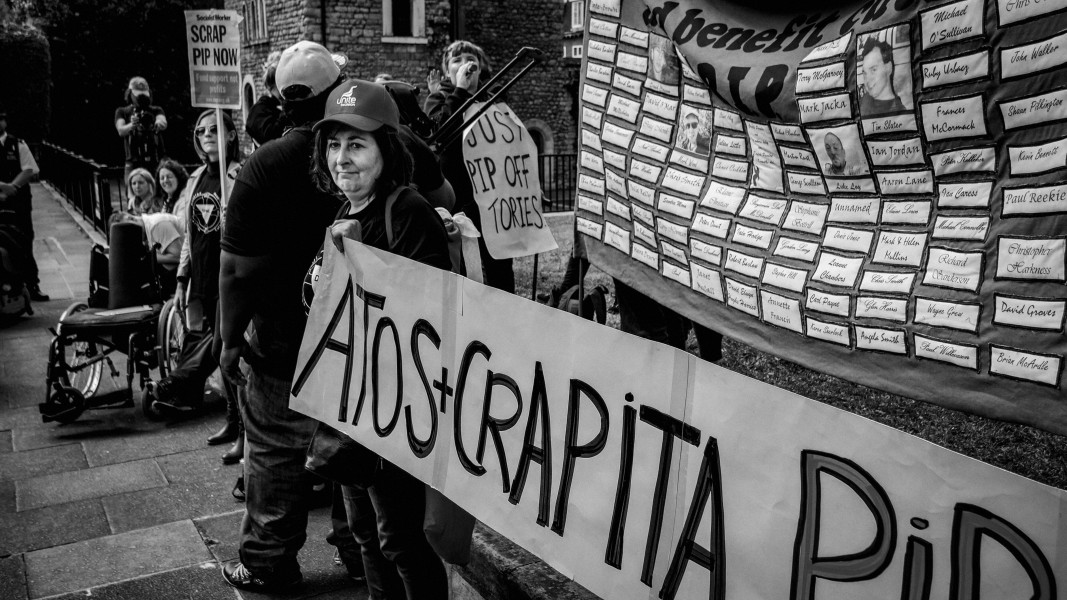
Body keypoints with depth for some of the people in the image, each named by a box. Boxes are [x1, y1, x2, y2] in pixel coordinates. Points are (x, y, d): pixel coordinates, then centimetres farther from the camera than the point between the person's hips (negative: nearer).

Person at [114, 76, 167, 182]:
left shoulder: (156, 110, 14)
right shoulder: (122, 112, 14)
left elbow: (164, 125, -8)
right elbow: (121, 131, -5)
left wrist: (157, 123, -34)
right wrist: (131, 125, -28)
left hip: (156, 162, 1)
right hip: (134, 163, 0)